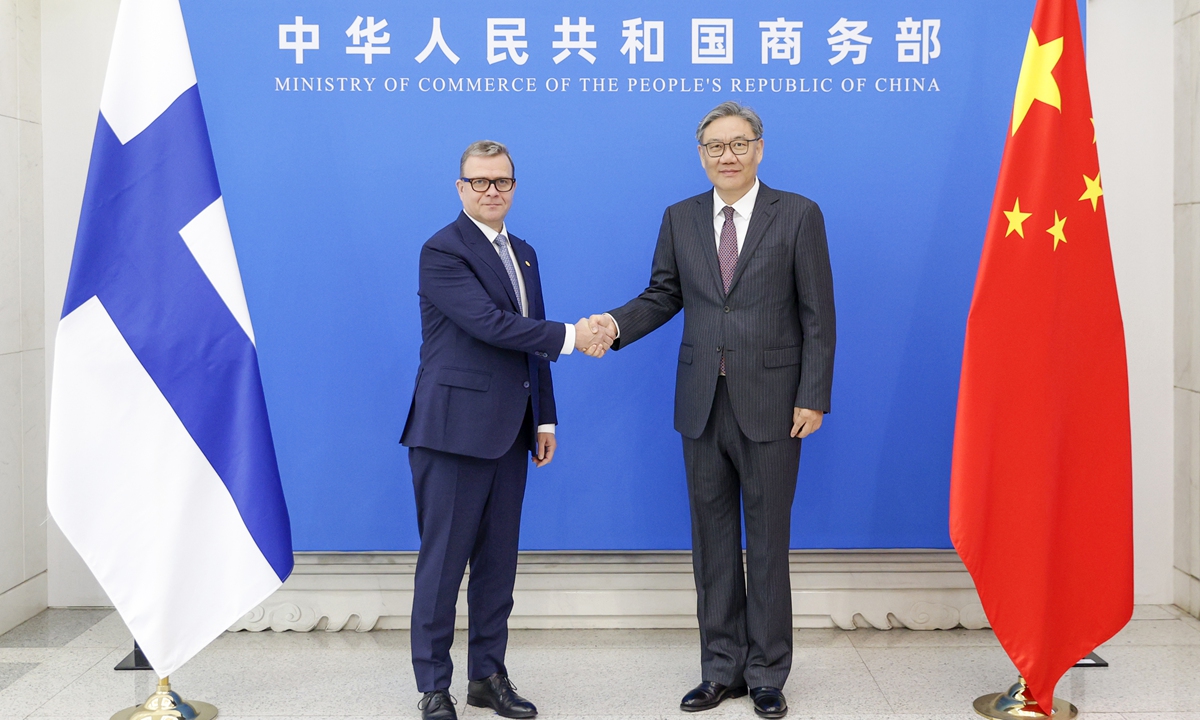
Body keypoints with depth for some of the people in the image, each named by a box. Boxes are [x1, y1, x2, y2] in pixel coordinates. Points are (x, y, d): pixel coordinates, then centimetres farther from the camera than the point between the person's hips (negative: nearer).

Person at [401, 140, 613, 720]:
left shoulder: (523, 253, 16)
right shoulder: (443, 250, -9)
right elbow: (490, 323, -20)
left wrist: (545, 417, 14)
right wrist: (571, 336, -16)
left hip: (508, 432, 7)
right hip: (454, 428, -7)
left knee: (498, 561, 12)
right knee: (443, 562, 1)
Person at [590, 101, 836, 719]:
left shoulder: (798, 215, -1)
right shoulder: (680, 219, 10)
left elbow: (817, 314, -3)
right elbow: (663, 295, 10)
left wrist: (813, 398, -9)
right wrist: (617, 323, -11)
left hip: (770, 405, -3)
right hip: (702, 404, 4)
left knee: (767, 541, 6)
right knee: (711, 540, 10)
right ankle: (722, 668, 24)